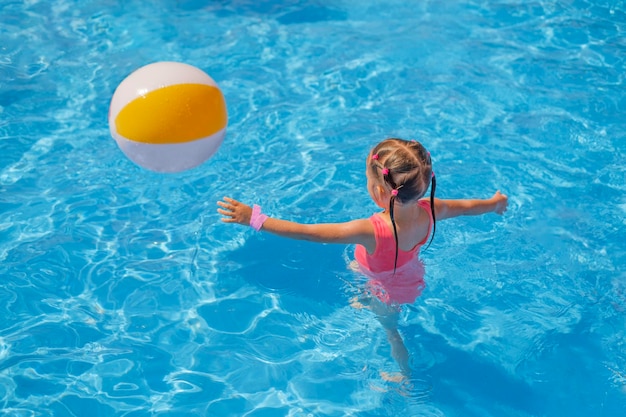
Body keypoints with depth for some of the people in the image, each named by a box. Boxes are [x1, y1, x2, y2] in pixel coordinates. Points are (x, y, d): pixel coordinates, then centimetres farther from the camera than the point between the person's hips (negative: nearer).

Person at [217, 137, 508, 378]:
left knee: (390, 328, 26)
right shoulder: (428, 211, -30)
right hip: (410, 276, 5)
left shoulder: (372, 231, -47)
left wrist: (256, 219, -39)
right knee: (354, 266, 30)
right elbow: (465, 206, -7)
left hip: (391, 291, -5)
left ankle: (406, 378, 52)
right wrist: (494, 203, 15)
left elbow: (306, 232, -44)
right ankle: (363, 302, 59)